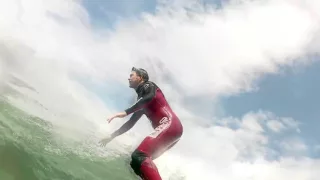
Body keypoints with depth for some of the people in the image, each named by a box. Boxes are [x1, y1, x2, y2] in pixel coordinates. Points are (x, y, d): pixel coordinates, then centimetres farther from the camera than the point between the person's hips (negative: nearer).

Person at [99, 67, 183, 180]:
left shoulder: (148, 86, 7)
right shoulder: (142, 100, 29)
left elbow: (149, 98, -17)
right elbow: (130, 123, 33)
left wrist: (125, 112, -24)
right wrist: (112, 136, 34)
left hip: (170, 124, -9)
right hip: (167, 129, 9)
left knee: (139, 156, -24)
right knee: (135, 161, 6)